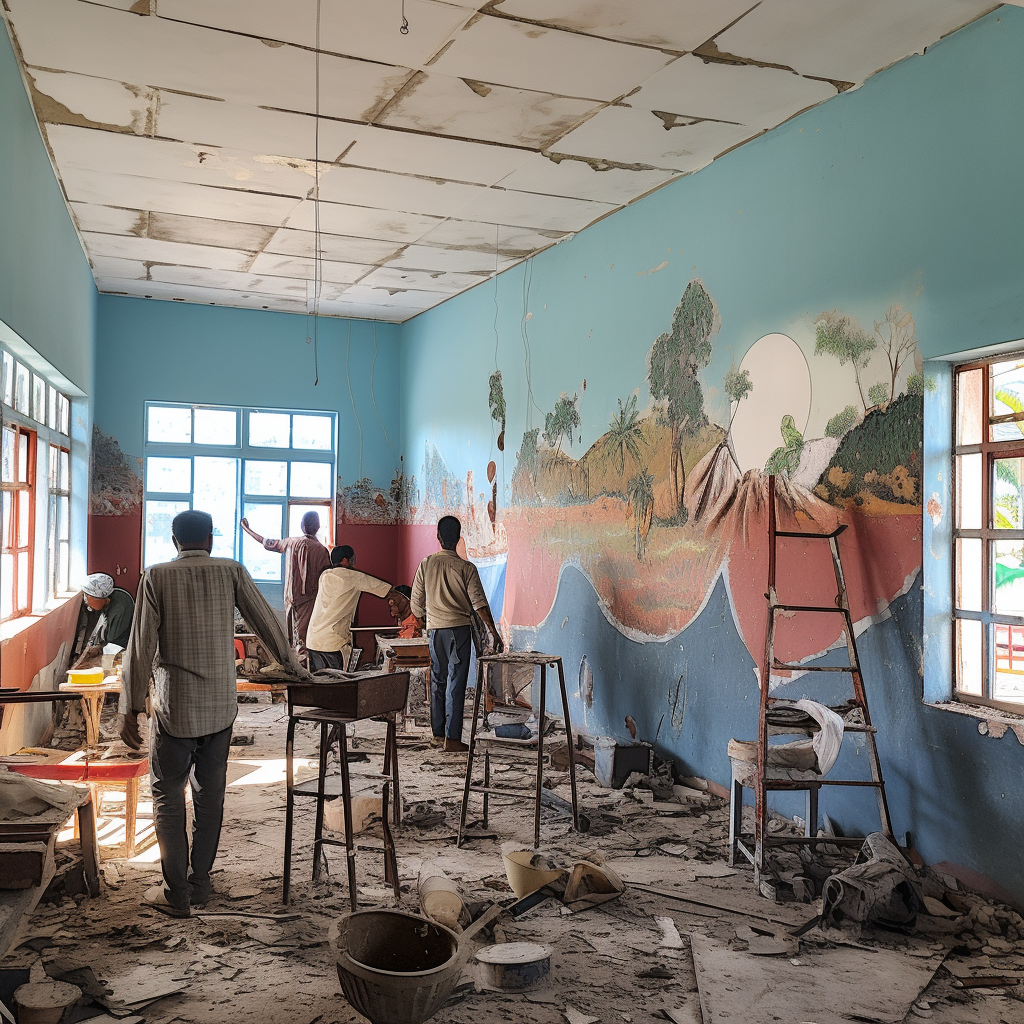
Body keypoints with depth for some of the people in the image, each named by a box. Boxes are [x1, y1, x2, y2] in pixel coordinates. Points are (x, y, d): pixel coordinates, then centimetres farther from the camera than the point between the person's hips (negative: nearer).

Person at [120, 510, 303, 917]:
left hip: (175, 708, -3)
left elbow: (141, 647, -8)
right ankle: (200, 881, 23)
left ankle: (176, 893, 9)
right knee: (210, 794, 14)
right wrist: (295, 667, 19)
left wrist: (131, 708, -3)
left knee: (167, 795, 8)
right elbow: (266, 622, 5)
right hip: (221, 706, 3)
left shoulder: (157, 577, -5)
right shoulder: (231, 572, 0)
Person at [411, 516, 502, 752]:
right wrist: (493, 631, -10)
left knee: (438, 681, 14)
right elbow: (479, 602, -12)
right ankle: (452, 738, -3)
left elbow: (416, 602, 7)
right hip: (459, 628, -3)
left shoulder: (426, 564, 2)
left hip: (435, 629, 3)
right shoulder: (466, 568, -6)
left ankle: (437, 734, 19)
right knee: (456, 683, -2)